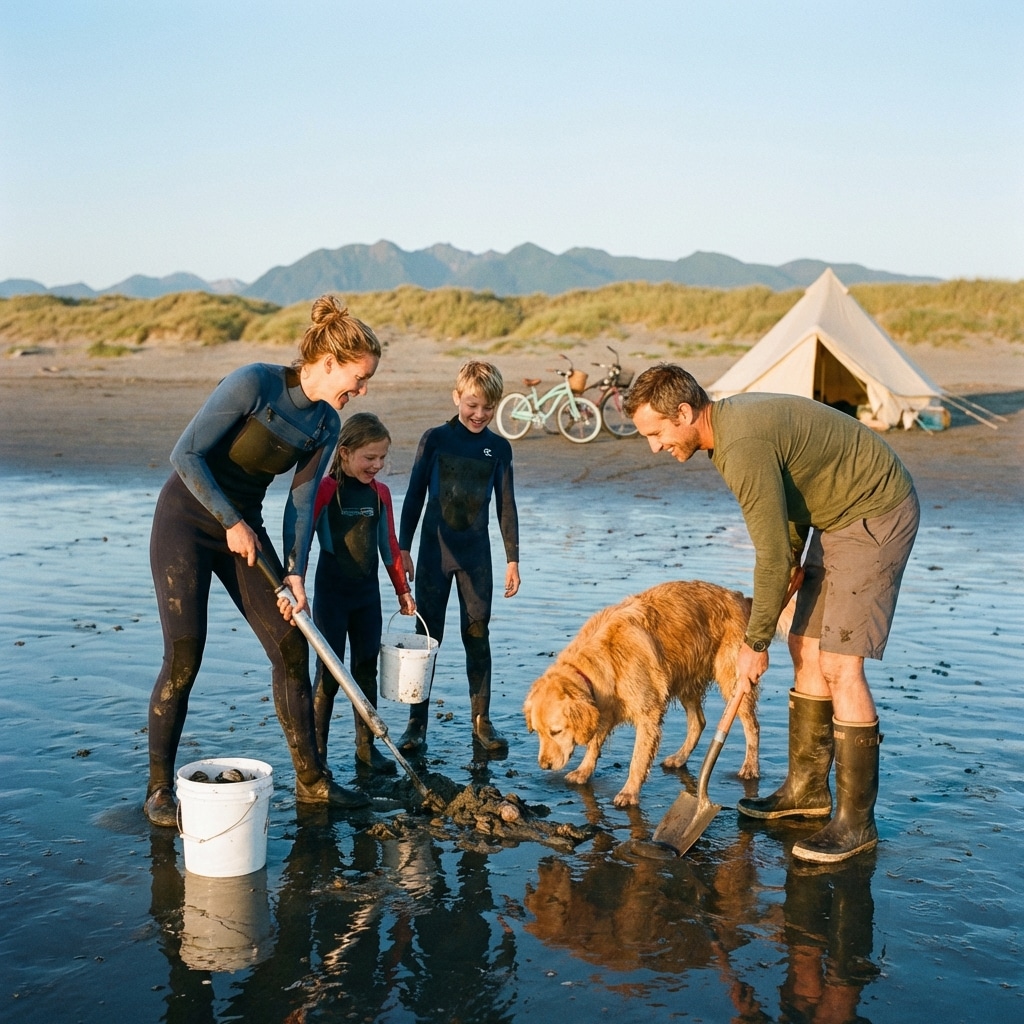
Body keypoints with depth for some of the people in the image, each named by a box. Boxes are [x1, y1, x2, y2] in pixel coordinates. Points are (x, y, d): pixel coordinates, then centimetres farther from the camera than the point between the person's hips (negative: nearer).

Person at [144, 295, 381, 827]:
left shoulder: (326, 425, 1)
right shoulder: (254, 383, -20)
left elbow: (301, 500, 4)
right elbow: (186, 454, -21)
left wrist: (295, 571, -7)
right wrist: (232, 522, -18)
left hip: (245, 526, 7)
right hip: (186, 519, -7)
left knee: (291, 648, 2)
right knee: (183, 658, -10)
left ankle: (310, 778, 14)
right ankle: (159, 788, 7)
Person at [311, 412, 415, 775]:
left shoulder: (380, 493, 5)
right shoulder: (325, 489, -11)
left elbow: (389, 545, 14)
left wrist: (403, 590, 16)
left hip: (368, 594, 5)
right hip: (331, 593, -5)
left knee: (367, 670, 11)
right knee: (329, 674, -1)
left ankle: (366, 747, 21)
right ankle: (317, 753, 9)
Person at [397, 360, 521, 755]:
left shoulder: (498, 448, 3)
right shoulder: (435, 439, -2)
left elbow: (506, 506, 6)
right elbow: (414, 495, 0)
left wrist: (512, 559, 4)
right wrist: (403, 548, -3)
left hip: (476, 553, 1)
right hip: (434, 550, -1)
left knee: (477, 635, 4)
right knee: (427, 635, 3)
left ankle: (481, 719, 14)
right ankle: (417, 722, 9)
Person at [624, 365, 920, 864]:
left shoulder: (744, 448, -28)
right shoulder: (732, 417, 4)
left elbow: (773, 556, -24)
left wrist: (756, 642, -13)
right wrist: (791, 568, 16)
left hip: (877, 516, -11)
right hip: (840, 516, 11)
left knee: (839, 664, -12)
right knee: (805, 648, 12)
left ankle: (856, 820, -3)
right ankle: (807, 788, 23)